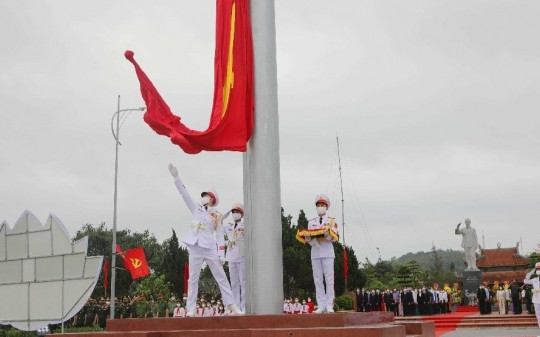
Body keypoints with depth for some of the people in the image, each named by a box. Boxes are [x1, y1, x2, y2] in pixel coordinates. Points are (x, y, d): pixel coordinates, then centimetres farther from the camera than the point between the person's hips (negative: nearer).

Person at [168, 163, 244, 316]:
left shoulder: (216, 216, 7)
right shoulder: (196, 208, 12)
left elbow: (220, 236, 4)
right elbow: (184, 193, 4)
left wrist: (221, 254, -4)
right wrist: (176, 177, -5)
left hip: (210, 248, -1)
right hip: (195, 248, 1)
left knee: (221, 277, 1)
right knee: (193, 278, 2)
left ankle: (231, 305, 4)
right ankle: (191, 309, 6)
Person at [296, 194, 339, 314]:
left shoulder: (332, 221, 9)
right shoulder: (311, 222, 17)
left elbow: (334, 237, -2)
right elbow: (307, 239, 10)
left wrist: (326, 233, -21)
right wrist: (309, 236, -12)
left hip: (327, 253, -3)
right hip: (315, 253, 3)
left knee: (329, 279, -5)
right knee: (318, 280, 0)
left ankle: (329, 305, -3)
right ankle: (321, 306, 3)